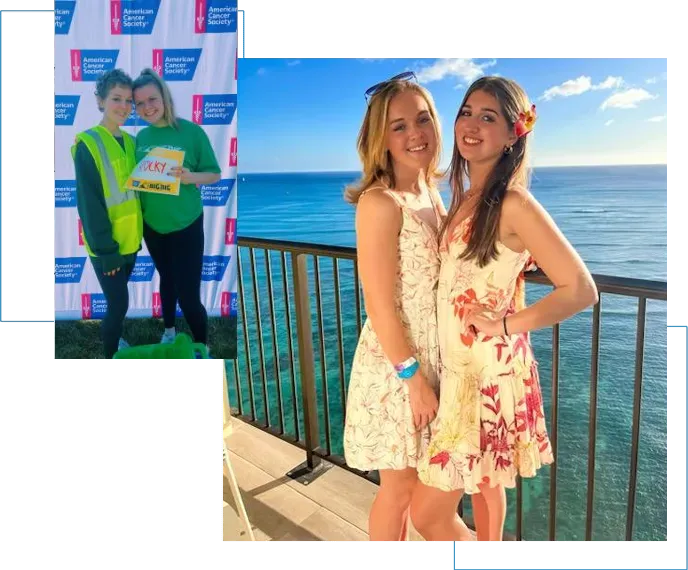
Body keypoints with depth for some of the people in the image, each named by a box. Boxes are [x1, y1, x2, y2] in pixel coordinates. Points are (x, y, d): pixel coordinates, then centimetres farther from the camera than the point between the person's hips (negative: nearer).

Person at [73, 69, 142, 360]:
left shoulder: (130, 141, 7)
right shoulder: (87, 144, -14)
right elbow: (88, 204, -16)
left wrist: (138, 232, 10)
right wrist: (105, 249, -17)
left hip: (130, 240, 6)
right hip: (106, 246, -6)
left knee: (118, 299, 20)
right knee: (119, 303, -1)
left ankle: (115, 339, 40)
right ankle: (110, 354, 18)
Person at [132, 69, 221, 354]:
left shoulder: (191, 131, -13)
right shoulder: (141, 137, 1)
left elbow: (214, 174, -9)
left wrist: (189, 177, -27)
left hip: (185, 226, -5)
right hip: (152, 225, 5)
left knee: (188, 294, -5)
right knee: (166, 279, 23)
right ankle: (169, 329, 44)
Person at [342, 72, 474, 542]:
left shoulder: (432, 194, 5)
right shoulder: (380, 203, -20)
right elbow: (380, 308, -22)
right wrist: (414, 379, -17)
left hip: (433, 358, 7)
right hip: (396, 366, -7)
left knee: (417, 480, 23)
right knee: (400, 488, 12)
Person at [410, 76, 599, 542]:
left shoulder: (513, 205, -18)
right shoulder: (465, 199, 7)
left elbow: (581, 289, -19)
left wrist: (507, 324, -15)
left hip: (490, 377, -8)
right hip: (462, 372, 8)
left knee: (428, 514, 0)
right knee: (483, 484, 24)